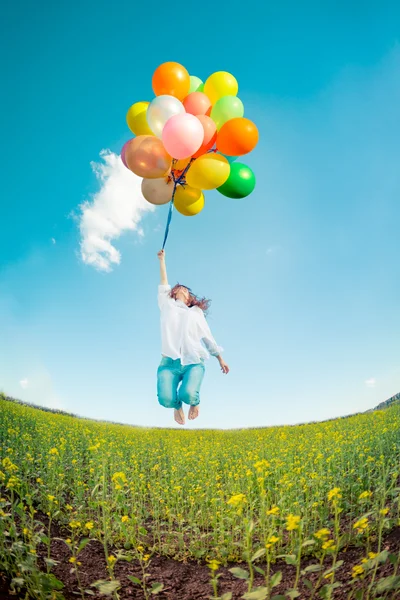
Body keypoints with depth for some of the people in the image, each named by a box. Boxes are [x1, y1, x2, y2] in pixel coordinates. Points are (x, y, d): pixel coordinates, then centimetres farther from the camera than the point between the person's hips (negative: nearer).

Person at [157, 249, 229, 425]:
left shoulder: (196, 313, 21)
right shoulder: (167, 306, 20)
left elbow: (208, 338, 23)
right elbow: (164, 285, 20)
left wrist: (221, 359, 23)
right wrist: (162, 260, 25)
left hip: (194, 362, 0)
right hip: (169, 362, 0)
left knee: (187, 394, -30)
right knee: (166, 399, -25)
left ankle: (194, 402, 11)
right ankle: (177, 406, 15)